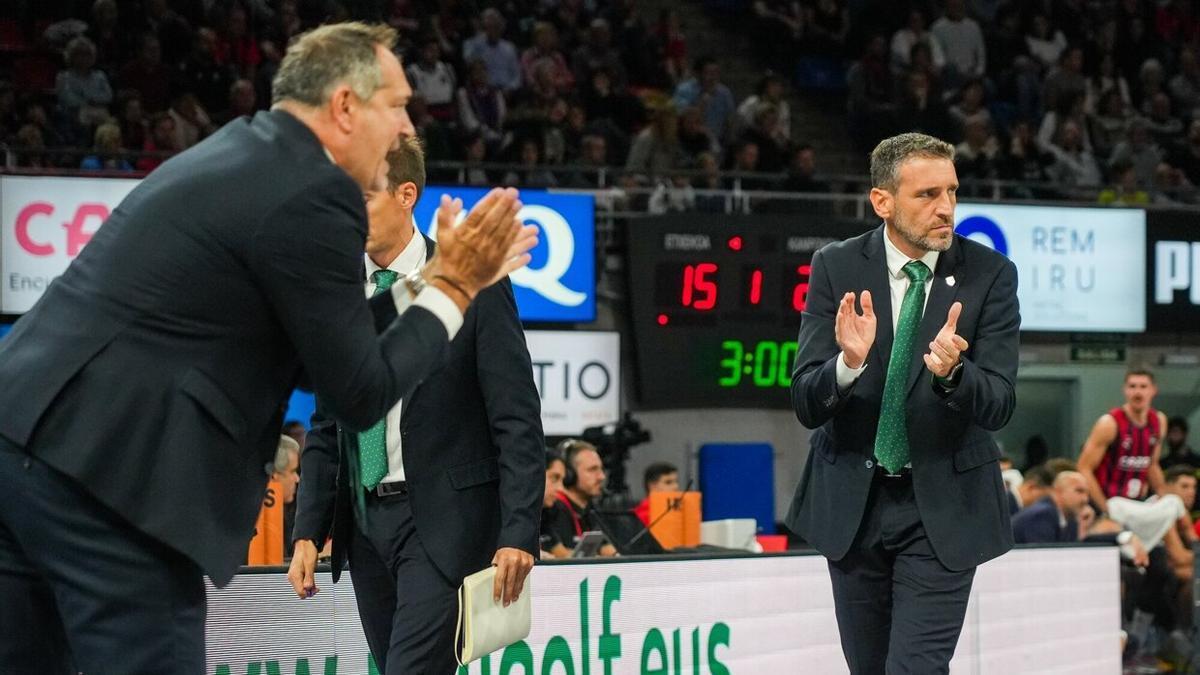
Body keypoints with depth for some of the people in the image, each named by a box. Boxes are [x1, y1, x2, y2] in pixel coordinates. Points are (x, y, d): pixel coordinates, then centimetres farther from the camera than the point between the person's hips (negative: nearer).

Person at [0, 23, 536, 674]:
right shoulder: (315, 193, -9)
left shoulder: (234, 155, 20)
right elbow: (358, 394, -5)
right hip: (100, 466, -10)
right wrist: (453, 288, 5)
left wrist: (434, 278, 26)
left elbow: (312, 352, 26)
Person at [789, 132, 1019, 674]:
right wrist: (849, 363, -32)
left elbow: (997, 407, -14)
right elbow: (806, 405, -11)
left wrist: (951, 372, -36)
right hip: (853, 502, 2)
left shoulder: (989, 274, -9)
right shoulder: (837, 268, -6)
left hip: (943, 507, -2)